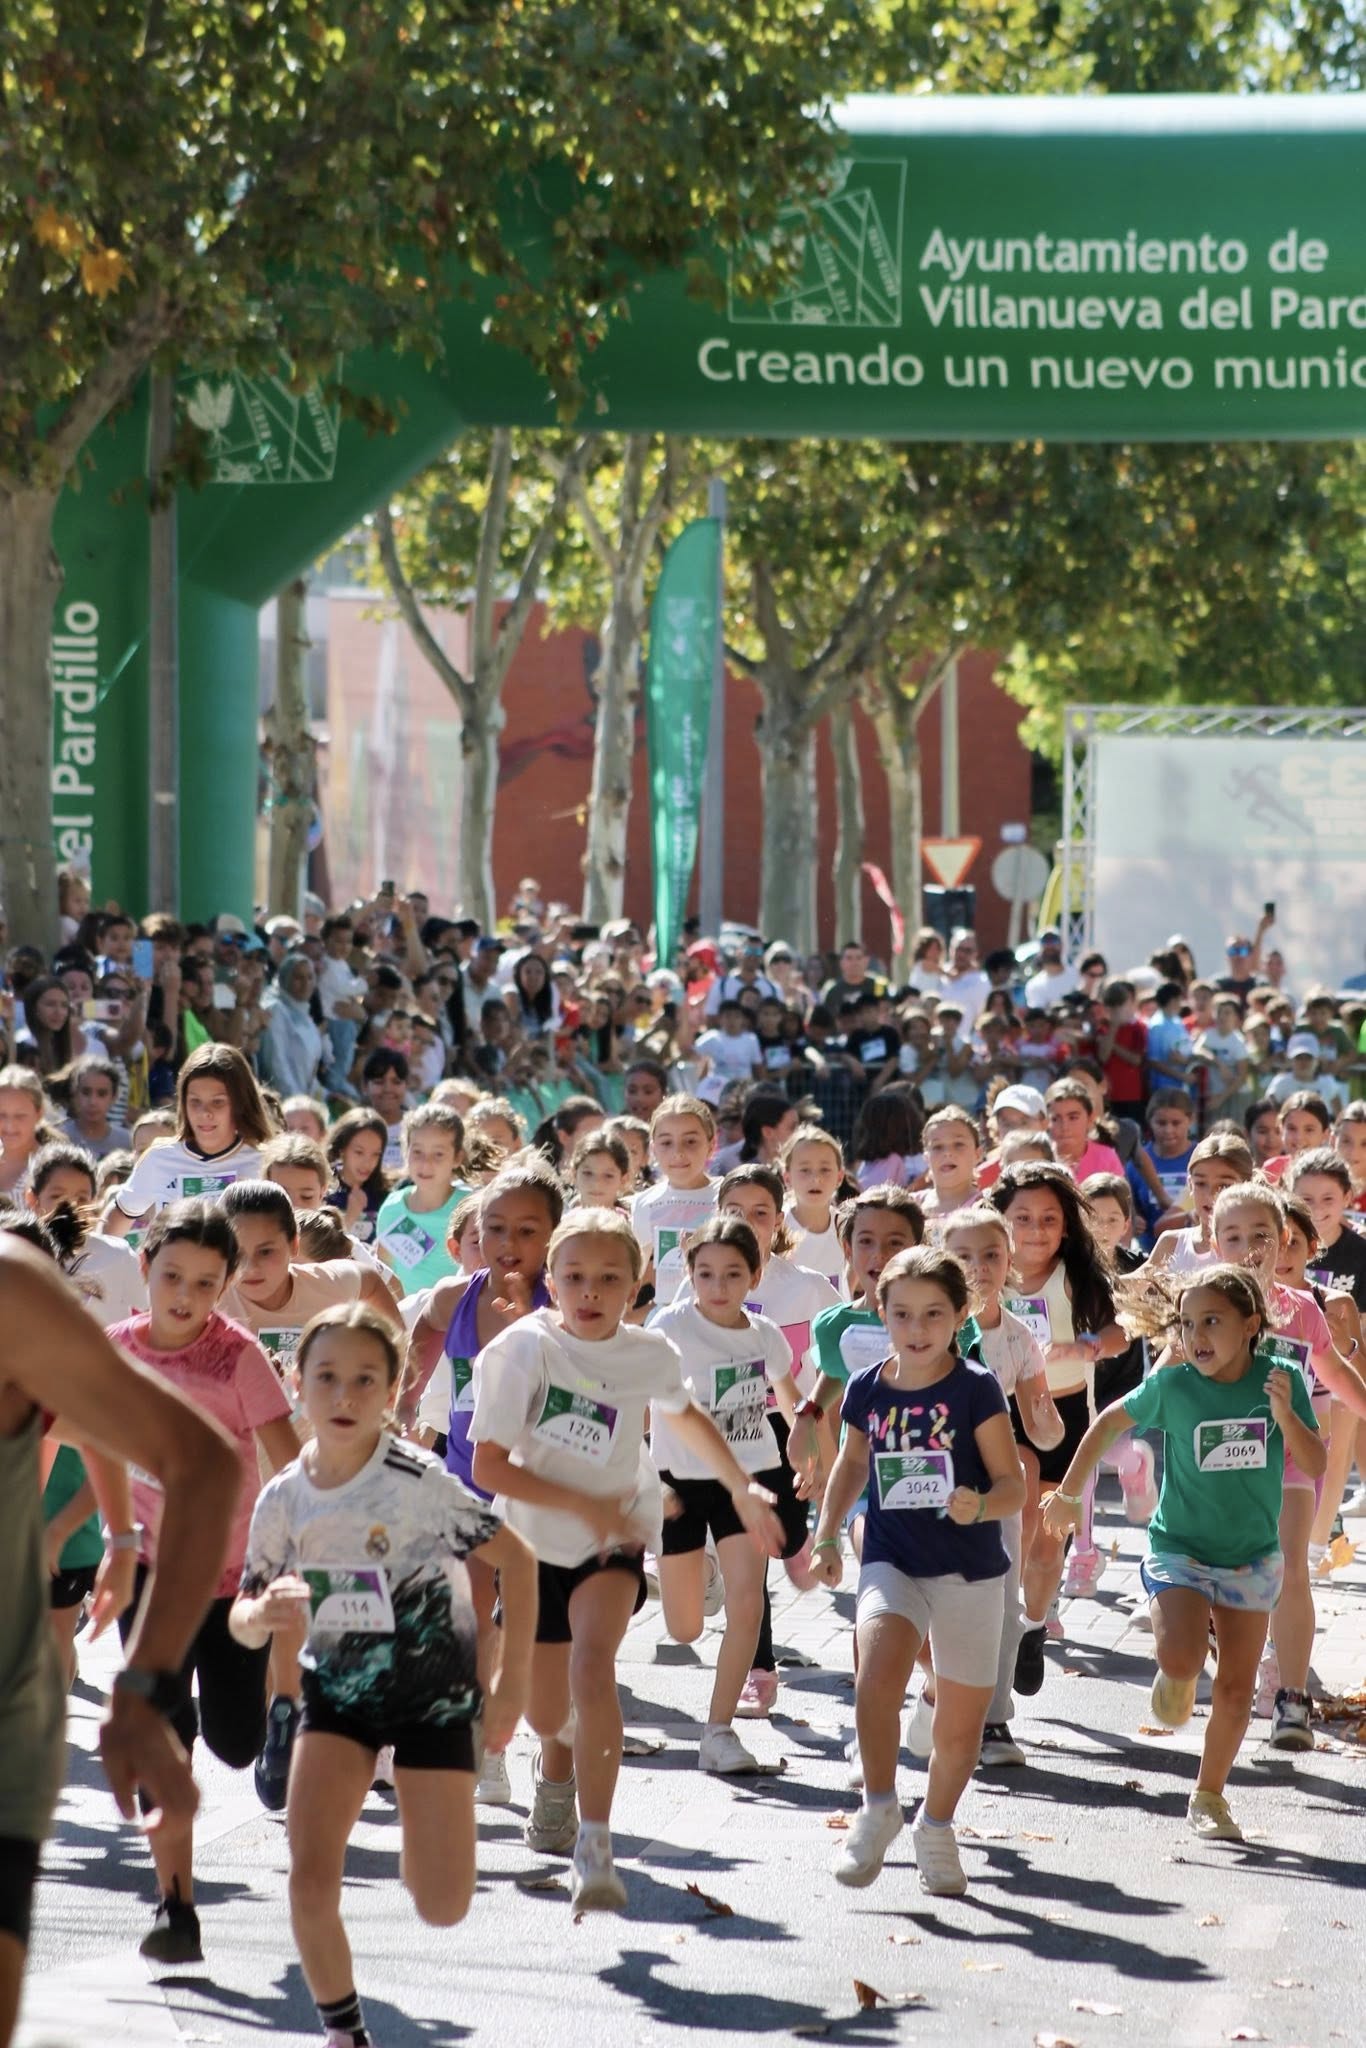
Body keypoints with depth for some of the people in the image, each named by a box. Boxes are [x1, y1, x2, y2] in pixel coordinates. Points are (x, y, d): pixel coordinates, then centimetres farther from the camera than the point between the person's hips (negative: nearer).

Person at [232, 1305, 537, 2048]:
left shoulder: (416, 1481, -19)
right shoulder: (283, 1498, -9)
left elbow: (516, 1559, -10)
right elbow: (242, 1620, -1)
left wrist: (512, 1682, -10)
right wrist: (263, 1614, -26)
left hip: (433, 1687, -2)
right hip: (337, 1687, 2)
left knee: (443, 1908, -4)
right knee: (310, 1884, -14)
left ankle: (419, 1845, 32)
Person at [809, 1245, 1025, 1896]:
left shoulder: (975, 1389, -8)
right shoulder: (867, 1390, 2)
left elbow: (1013, 1484, -7)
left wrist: (979, 1506, -27)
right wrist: (828, 1532, 14)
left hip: (969, 1572, -1)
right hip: (891, 1564, 1)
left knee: (960, 1725, 7)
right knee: (878, 1669, -28)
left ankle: (936, 1827, 34)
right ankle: (878, 1807, -12)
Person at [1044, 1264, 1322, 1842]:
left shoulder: (1279, 1379, -10)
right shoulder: (1171, 1385, -13)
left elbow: (1316, 1464, -11)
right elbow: (1110, 1422, 3)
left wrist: (1285, 1416, -29)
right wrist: (1067, 1493, 7)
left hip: (1251, 1557, 2)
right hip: (1179, 1549, -2)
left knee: (1236, 1690, 6)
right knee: (1181, 1660, -24)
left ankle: (1209, 1797, 25)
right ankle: (1177, 1676, 13)